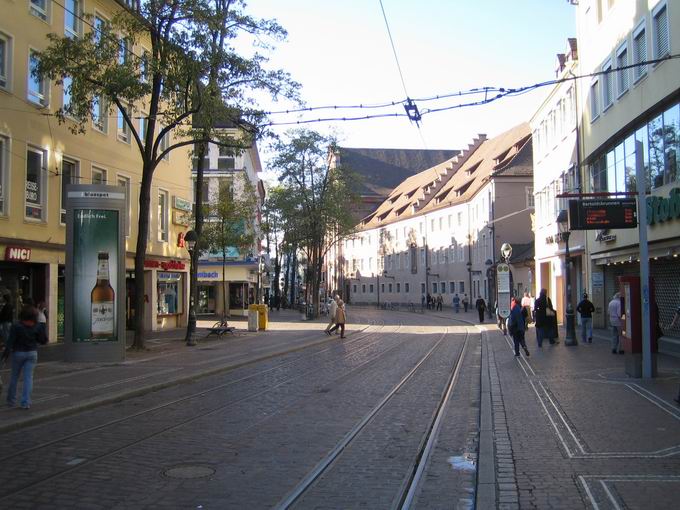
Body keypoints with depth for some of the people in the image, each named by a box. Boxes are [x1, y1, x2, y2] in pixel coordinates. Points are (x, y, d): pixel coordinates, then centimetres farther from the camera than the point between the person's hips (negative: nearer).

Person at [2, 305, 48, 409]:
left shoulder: (16, 326, -11)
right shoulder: (37, 327, -4)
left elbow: (11, 341, -14)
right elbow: (43, 341, 1)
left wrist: (6, 353, -8)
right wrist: (42, 328, 9)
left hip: (18, 353, -1)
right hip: (32, 353, 1)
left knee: (14, 376, 15)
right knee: (28, 377, 1)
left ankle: (11, 400, 24)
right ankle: (25, 402, -5)